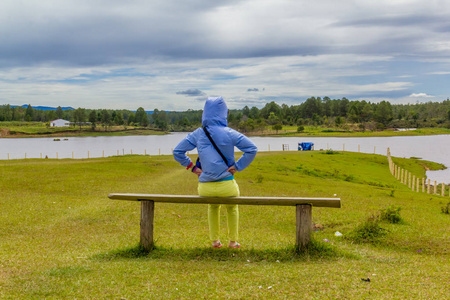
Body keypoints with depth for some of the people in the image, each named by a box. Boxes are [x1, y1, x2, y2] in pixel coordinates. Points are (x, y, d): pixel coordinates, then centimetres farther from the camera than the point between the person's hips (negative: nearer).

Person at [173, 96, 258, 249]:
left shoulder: (197, 134, -2)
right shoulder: (229, 133, -10)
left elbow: (177, 152, 3)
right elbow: (252, 149, -13)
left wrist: (193, 167, 6)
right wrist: (238, 166, -7)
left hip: (205, 188, 2)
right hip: (226, 186, -2)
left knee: (213, 206, 39)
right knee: (232, 207, 35)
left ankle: (215, 241, 42)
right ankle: (233, 241, 41)